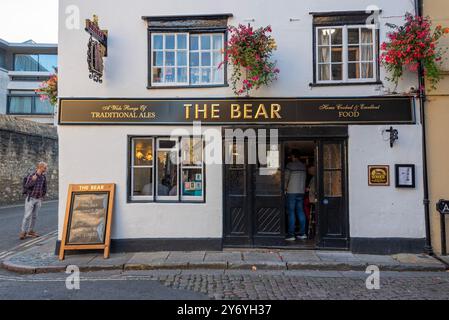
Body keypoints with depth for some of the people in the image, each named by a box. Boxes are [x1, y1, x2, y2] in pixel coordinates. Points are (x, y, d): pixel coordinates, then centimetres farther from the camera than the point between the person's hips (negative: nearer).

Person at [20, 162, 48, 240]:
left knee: (34, 216, 8)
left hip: (38, 200, 5)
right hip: (30, 198, -5)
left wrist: (42, 196, 16)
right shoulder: (31, 176, -12)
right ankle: (23, 232, 2)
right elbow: (26, 186, -19)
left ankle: (30, 231, 16)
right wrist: (33, 180, -34)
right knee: (27, 215, -6)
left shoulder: (43, 177, 3)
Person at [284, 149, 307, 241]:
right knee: (300, 211, 10)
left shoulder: (290, 165, -7)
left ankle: (291, 234, -3)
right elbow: (305, 178, 13)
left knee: (291, 212, -3)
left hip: (291, 192, -5)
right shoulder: (303, 166, 10)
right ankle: (302, 233, 12)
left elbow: (286, 178, -9)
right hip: (301, 192, 6)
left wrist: (285, 188, 3)